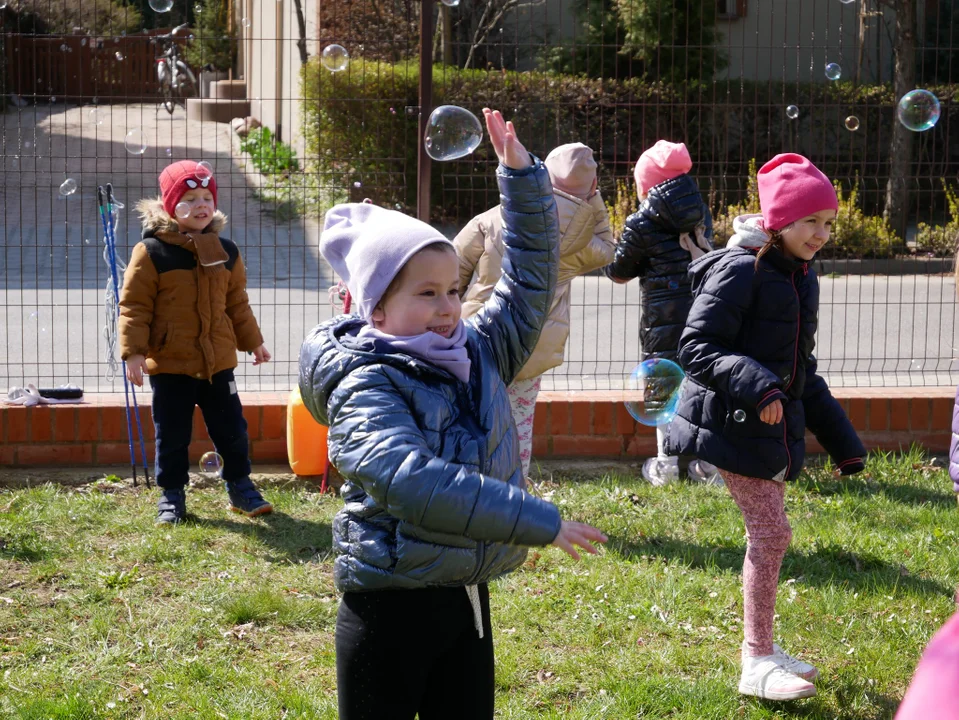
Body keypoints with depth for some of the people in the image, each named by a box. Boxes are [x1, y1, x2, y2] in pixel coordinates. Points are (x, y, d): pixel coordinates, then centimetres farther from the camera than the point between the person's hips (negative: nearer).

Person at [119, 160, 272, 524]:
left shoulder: (226, 252, 6)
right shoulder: (151, 252, -9)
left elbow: (237, 303, 17)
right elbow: (134, 305, -8)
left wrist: (253, 342, 21)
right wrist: (133, 351, -13)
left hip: (218, 361, 4)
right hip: (169, 363, -4)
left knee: (231, 428, 10)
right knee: (172, 434, 6)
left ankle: (240, 486, 27)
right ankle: (171, 494, 21)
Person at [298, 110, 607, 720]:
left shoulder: (477, 356, 6)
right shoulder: (364, 388, -16)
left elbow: (530, 280, 12)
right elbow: (412, 482, -32)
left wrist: (523, 176, 1)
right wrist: (538, 521, -32)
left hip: (467, 596, 7)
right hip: (391, 610, -7)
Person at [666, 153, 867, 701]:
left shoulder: (802, 276, 13)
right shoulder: (739, 270, -15)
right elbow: (696, 348, -19)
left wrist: (842, 441, 21)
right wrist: (755, 385, -33)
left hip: (777, 426, 8)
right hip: (737, 424, -8)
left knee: (767, 536, 14)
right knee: (772, 533, -9)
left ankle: (763, 648, 26)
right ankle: (758, 663, 0)